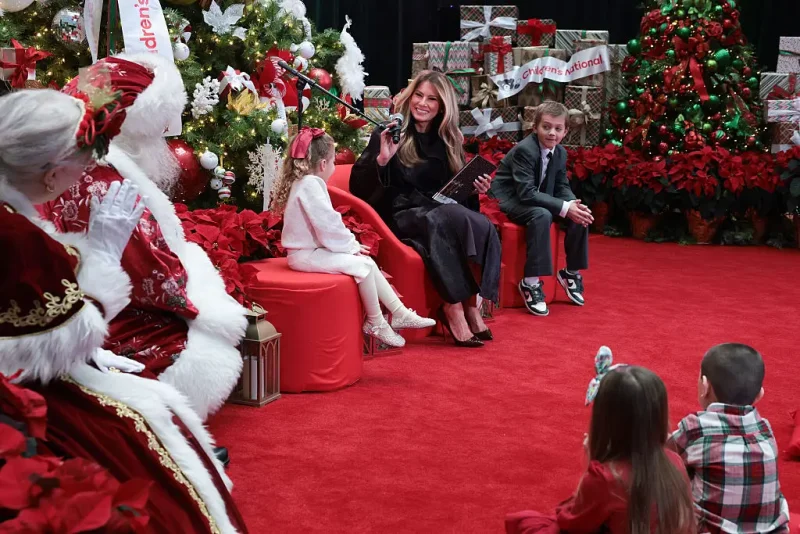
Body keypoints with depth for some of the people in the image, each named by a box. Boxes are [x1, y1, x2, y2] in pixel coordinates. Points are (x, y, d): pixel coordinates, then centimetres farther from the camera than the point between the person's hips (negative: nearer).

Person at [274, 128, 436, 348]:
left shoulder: (305, 183, 15)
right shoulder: (310, 185, -20)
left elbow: (328, 223, 19)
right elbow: (328, 226, -24)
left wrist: (350, 244, 9)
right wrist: (351, 246, -11)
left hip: (314, 249, 11)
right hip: (307, 255, -11)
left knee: (367, 262, 7)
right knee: (362, 265, -19)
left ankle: (400, 313, 7)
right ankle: (375, 323, -6)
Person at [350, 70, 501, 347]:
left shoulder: (448, 141, 16)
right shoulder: (388, 134, 2)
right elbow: (358, 187, -6)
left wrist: (475, 190, -1)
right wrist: (382, 159, -21)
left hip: (443, 213, 4)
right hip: (401, 215, -4)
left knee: (483, 227, -29)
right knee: (454, 220, -35)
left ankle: (470, 303, -22)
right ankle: (454, 306, -28)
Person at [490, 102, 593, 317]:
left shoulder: (560, 153, 1)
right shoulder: (524, 150, -24)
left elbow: (562, 187, 6)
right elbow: (527, 193, -32)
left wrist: (574, 205, -18)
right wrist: (565, 208, -36)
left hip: (537, 200, 8)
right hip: (510, 200, -8)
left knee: (581, 214, -7)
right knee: (542, 216, -36)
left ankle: (572, 272, 9)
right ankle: (530, 282, -30)